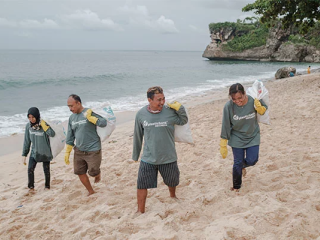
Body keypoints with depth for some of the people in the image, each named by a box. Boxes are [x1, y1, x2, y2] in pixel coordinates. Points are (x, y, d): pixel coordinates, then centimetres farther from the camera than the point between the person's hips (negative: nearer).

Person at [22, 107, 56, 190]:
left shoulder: (43, 124, -16)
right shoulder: (28, 126, -6)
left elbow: (52, 134, -34)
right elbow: (27, 141, 3)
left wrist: (43, 124, -32)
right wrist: (24, 155, 3)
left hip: (45, 152, -2)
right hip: (34, 152, 2)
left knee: (46, 170, 7)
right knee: (30, 169, -11)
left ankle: (47, 186, 27)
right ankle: (31, 187, 6)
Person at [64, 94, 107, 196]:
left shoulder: (89, 112, -11)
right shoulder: (72, 118, 7)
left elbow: (104, 123, -20)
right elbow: (70, 137, 12)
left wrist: (89, 117, -25)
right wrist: (67, 153, 11)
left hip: (93, 151, -6)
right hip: (79, 151, 6)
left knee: (93, 172, -2)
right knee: (80, 172, 8)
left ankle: (98, 174, 36)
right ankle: (91, 192, 27)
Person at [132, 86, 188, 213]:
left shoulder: (170, 111, -13)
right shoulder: (141, 114, -8)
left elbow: (183, 121, 5)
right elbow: (137, 136, 5)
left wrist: (179, 108, -15)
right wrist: (135, 155, 13)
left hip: (168, 158, 1)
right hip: (148, 159, 0)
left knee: (172, 182, 22)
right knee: (142, 186, 1)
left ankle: (172, 196, 55)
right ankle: (141, 211, 21)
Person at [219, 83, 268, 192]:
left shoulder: (253, 101, -20)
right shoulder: (228, 106, -23)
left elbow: (263, 112, -1)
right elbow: (225, 126, -14)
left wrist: (258, 104, -25)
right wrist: (223, 145, -9)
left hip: (253, 136, 1)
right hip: (237, 137, -1)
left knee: (252, 160, -3)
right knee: (237, 163, 4)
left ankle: (242, 165, 37)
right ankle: (236, 187, 29)